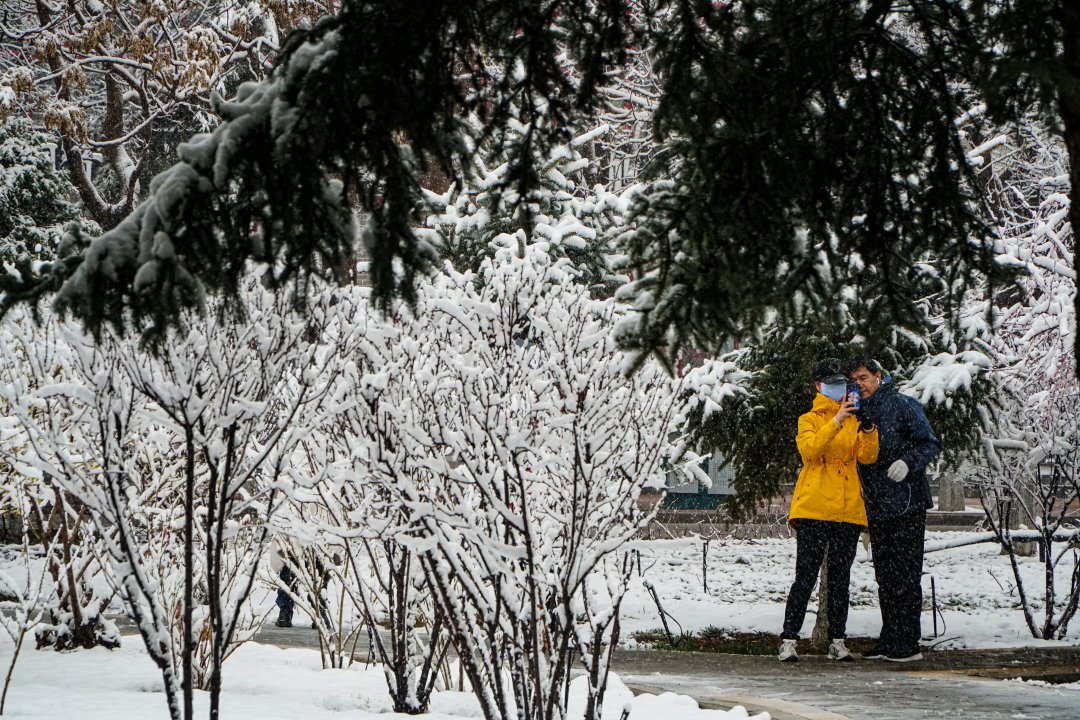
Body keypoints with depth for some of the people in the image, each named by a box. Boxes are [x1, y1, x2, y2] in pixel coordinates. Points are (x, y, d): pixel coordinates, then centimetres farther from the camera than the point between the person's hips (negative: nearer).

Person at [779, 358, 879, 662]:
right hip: (813, 508, -4)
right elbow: (810, 449, -13)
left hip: (848, 510, 4)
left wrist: (868, 427, -15)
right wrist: (837, 421, -22)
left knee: (840, 579, 6)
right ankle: (788, 640, -7)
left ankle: (837, 640, 10)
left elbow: (868, 457, 2)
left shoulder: (854, 420, 17)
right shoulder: (809, 420, 8)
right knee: (805, 577, -7)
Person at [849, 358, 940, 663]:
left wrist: (908, 461, -22)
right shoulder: (861, 414, 16)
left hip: (905, 503, -7)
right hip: (876, 508, 7)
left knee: (905, 575, -6)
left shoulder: (903, 405, -4)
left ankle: (908, 643, -4)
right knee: (885, 576, 9)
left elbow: (931, 443, -8)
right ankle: (889, 641, 14)